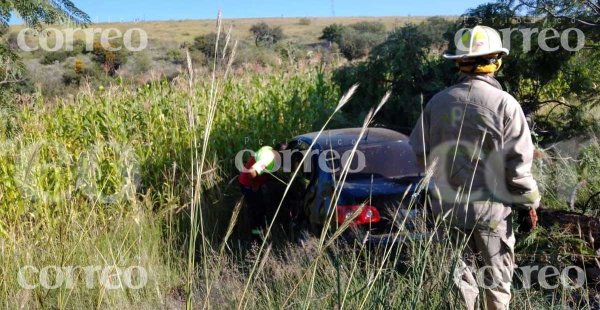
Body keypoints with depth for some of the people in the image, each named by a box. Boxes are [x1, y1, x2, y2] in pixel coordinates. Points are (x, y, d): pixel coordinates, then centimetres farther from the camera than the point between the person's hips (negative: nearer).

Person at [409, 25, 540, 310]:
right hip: (489, 208, -3)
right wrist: (530, 201, 2)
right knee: (497, 276, 15)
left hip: (446, 206, 3)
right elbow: (518, 164, -13)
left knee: (460, 271, 17)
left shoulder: (438, 101, -3)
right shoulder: (504, 104, -14)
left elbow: (420, 154, 3)